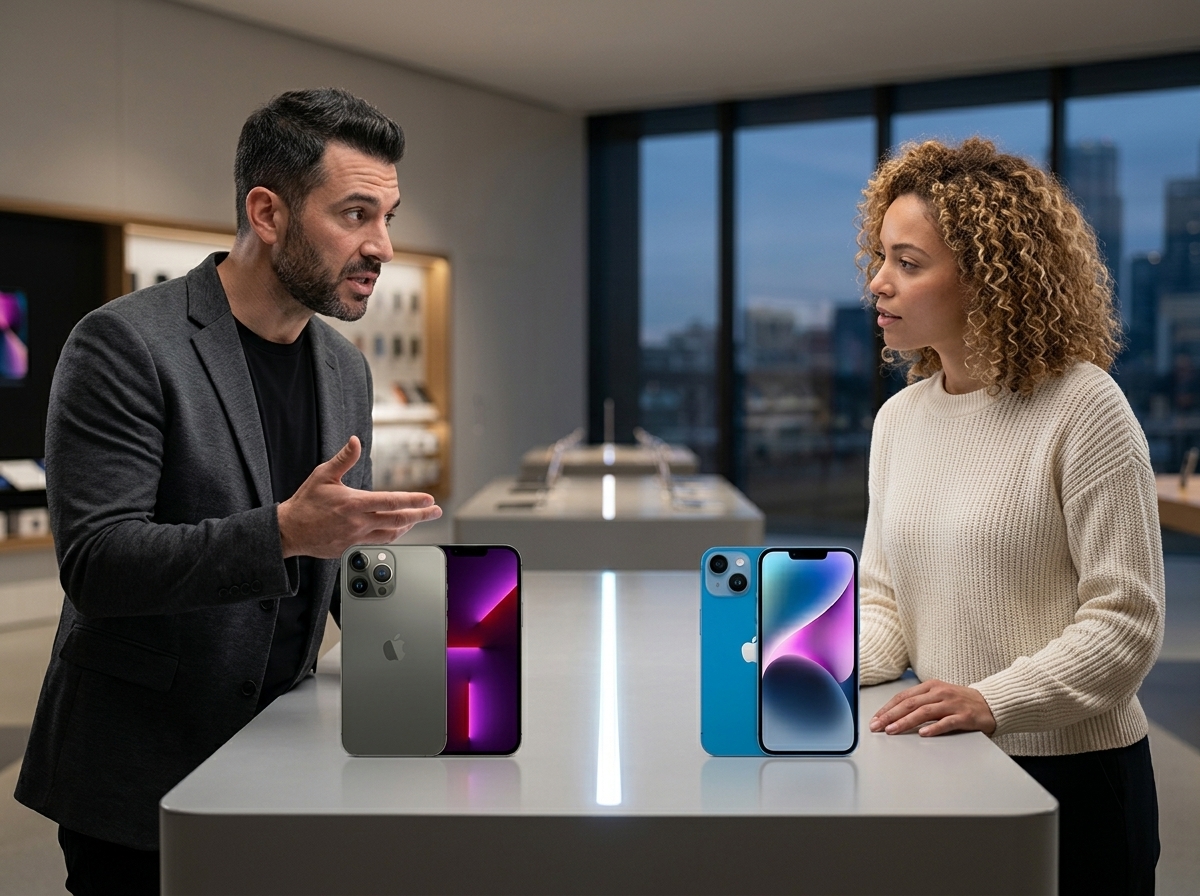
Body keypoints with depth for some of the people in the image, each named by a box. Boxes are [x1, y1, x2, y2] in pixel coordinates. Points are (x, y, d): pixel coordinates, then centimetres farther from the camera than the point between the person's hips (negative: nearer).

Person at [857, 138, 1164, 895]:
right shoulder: (900, 418, 6)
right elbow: (886, 604, 9)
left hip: (1073, 775, -5)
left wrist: (990, 702, -26)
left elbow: (1125, 623, -17)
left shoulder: (1083, 410, -14)